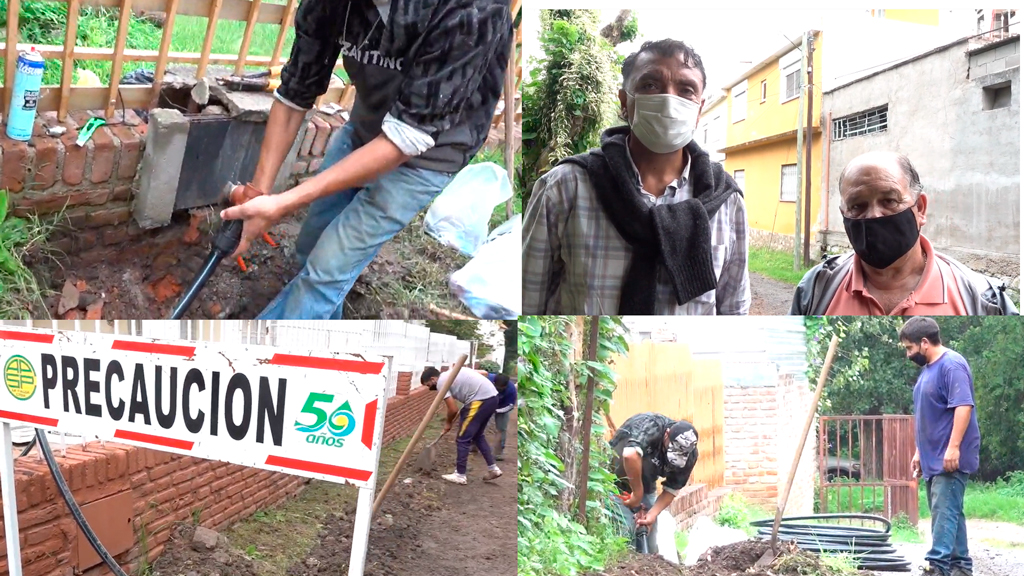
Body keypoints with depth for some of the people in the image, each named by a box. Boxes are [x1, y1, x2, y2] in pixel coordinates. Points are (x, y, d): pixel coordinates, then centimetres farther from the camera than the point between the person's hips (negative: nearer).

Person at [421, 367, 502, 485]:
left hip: (481, 400, -9)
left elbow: (453, 409, -7)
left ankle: (460, 475, 9)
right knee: (477, 436, 23)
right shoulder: (449, 375, 22)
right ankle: (493, 469, 25)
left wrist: (448, 423, 12)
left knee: (463, 439, 2)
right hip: (492, 397, 9)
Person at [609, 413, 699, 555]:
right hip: (616, 484, -5)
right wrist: (637, 494, -39)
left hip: (645, 489, 5)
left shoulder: (689, 455, -14)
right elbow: (630, 455, -49)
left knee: (650, 544, 6)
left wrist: (652, 514, -22)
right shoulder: (651, 426, -31)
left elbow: (671, 490, -7)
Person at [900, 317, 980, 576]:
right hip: (934, 458, 10)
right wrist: (919, 452, 22)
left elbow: (964, 406, -24)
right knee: (949, 511, 13)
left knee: (944, 512, -12)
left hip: (950, 458, -10)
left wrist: (953, 447, -28)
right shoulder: (928, 369, 16)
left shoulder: (952, 365, -15)